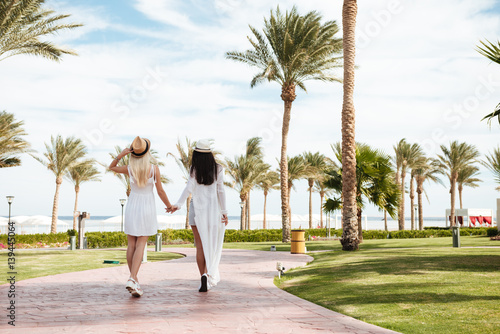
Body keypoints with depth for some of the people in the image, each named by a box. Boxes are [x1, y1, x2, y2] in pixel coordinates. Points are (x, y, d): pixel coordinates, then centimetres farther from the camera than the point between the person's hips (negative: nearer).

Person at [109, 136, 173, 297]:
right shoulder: (154, 169, -10)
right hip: (147, 208, -2)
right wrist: (169, 205, 12)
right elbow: (160, 191, -4)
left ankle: (134, 278, 17)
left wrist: (121, 154, -2)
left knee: (131, 244, 10)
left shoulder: (129, 169, -5)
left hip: (132, 207, 2)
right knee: (141, 244, -2)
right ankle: (132, 278, -15)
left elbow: (111, 167, 15)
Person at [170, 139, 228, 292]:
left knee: (200, 246, 4)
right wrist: (224, 211, 2)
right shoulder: (218, 169, 0)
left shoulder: (194, 170, -4)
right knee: (211, 244, 10)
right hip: (213, 209, 1)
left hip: (197, 210, -1)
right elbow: (221, 191, -1)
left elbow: (189, 188, -17)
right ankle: (208, 274, -5)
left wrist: (178, 204, -22)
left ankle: (204, 278, 1)